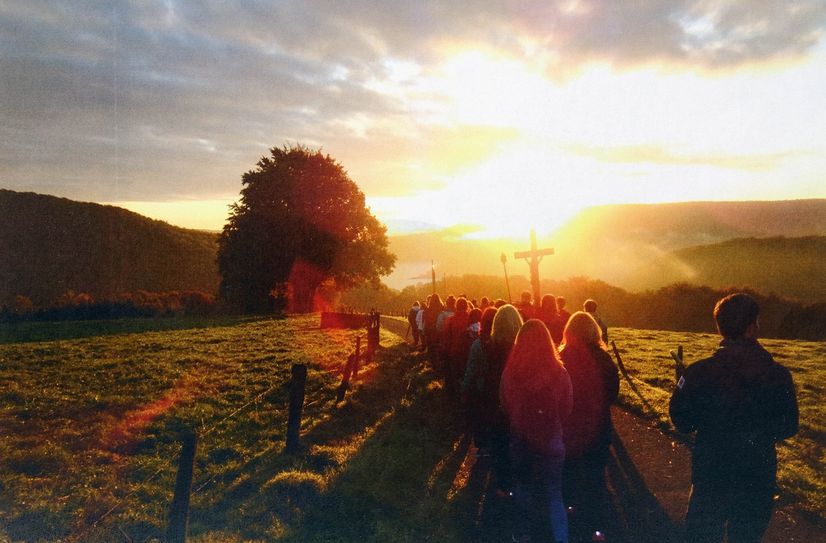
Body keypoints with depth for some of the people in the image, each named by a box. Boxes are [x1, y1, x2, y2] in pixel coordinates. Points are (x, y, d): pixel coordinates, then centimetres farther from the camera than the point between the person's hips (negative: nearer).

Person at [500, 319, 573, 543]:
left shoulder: (510, 372, -17)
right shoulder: (559, 372, -20)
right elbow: (567, 408, -3)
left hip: (520, 440, 2)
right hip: (551, 442, -2)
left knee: (522, 487, 24)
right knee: (554, 497, 12)